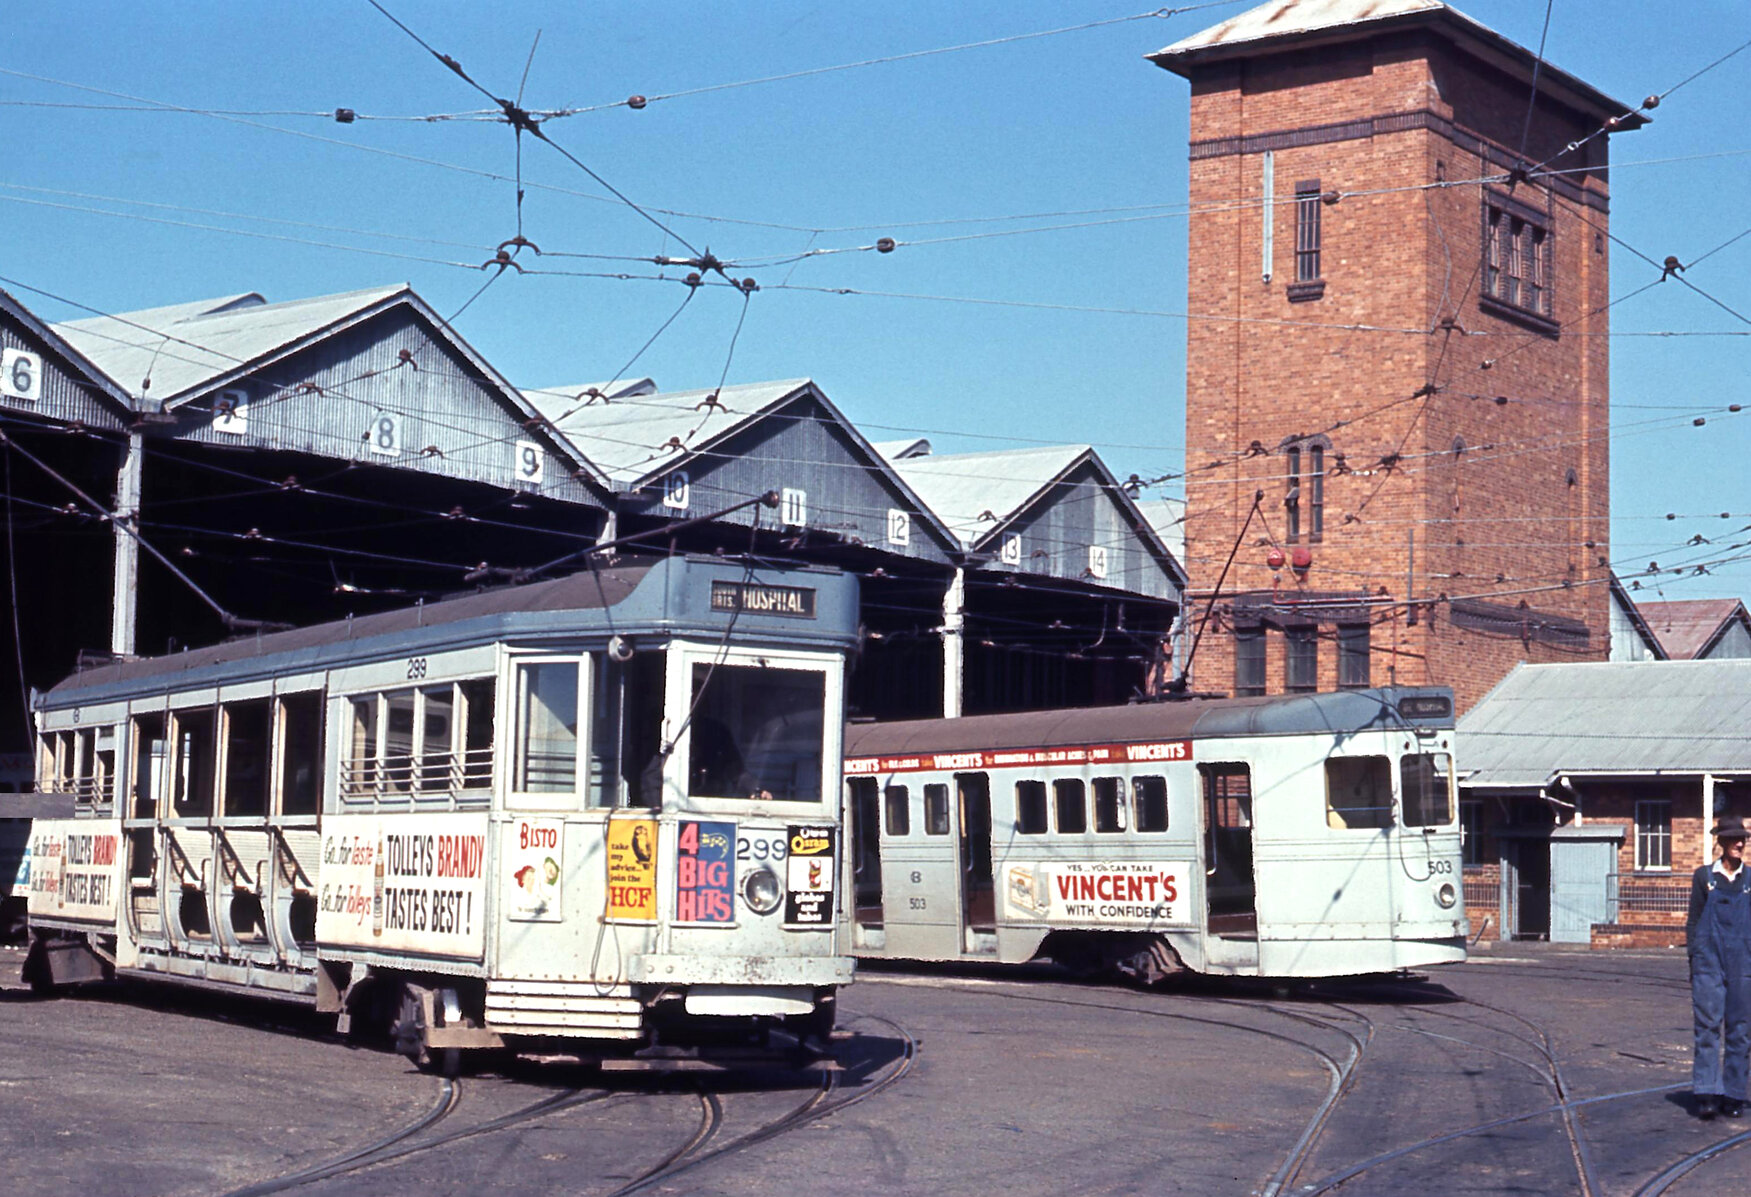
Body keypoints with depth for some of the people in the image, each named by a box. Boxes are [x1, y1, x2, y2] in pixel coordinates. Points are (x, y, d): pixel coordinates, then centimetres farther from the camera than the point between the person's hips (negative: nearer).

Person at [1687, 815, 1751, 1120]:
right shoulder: (1704, 876, 6)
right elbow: (1693, 921, 7)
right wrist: (1693, 959, 0)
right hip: (1709, 962, -2)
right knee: (1708, 1026, -7)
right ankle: (1706, 1094, -9)